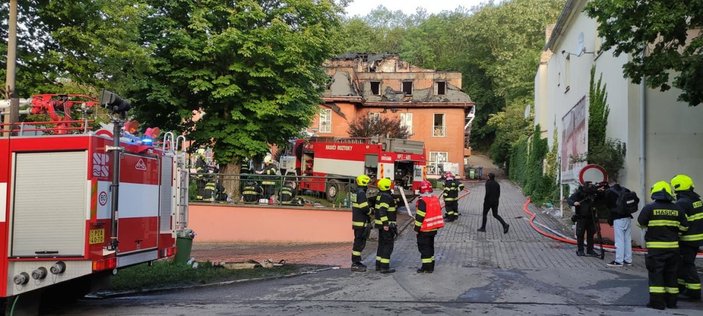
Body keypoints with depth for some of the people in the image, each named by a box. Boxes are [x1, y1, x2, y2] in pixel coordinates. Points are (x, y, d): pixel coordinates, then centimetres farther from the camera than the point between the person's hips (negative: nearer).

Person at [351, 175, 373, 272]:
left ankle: (356, 262, 25)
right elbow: (364, 208, -22)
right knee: (359, 243, -6)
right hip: (361, 223, -10)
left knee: (359, 242, 17)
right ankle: (355, 264, -4)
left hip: (357, 221, 10)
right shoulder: (361, 193, -17)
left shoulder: (356, 193, 14)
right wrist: (371, 211, -5)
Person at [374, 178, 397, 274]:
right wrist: (385, 224, -27)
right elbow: (382, 211, -26)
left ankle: (378, 265, 21)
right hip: (386, 225, -10)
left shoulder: (380, 195, 13)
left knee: (382, 244, 17)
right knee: (388, 245, -6)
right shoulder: (387, 197, -18)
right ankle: (384, 267, -7)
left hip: (382, 225, 10)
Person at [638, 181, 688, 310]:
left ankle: (657, 302, -3)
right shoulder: (677, 209, 1)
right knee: (671, 273, 14)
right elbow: (683, 227, 5)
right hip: (672, 246, 4)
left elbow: (641, 223, -1)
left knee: (656, 273, 1)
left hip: (656, 247, -3)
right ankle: (671, 301, 20)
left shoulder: (649, 208, -9)